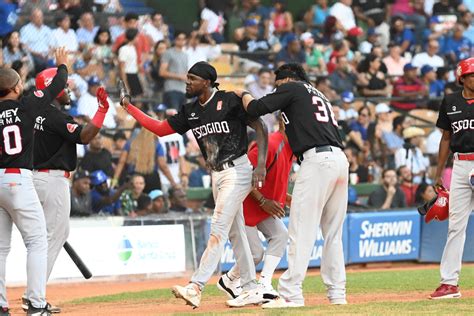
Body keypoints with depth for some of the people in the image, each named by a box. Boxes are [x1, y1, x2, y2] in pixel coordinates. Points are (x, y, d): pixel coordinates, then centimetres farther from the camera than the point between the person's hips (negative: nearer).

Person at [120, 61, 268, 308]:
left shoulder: (230, 101, -13)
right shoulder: (190, 111, 9)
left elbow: (260, 128, -11)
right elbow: (160, 128, 13)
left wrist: (261, 165, -19)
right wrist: (129, 108, 5)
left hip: (237, 171, -8)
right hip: (216, 175, 8)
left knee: (218, 229, -13)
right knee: (236, 232, 11)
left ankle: (196, 287, -21)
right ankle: (252, 290, 18)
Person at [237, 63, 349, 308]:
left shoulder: (292, 88, 8)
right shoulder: (319, 96, 31)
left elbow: (255, 108, 0)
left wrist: (243, 94, 20)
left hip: (317, 159, -8)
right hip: (340, 158, 8)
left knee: (301, 232, -9)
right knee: (333, 232, 13)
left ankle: (291, 294, -13)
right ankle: (337, 292, 12)